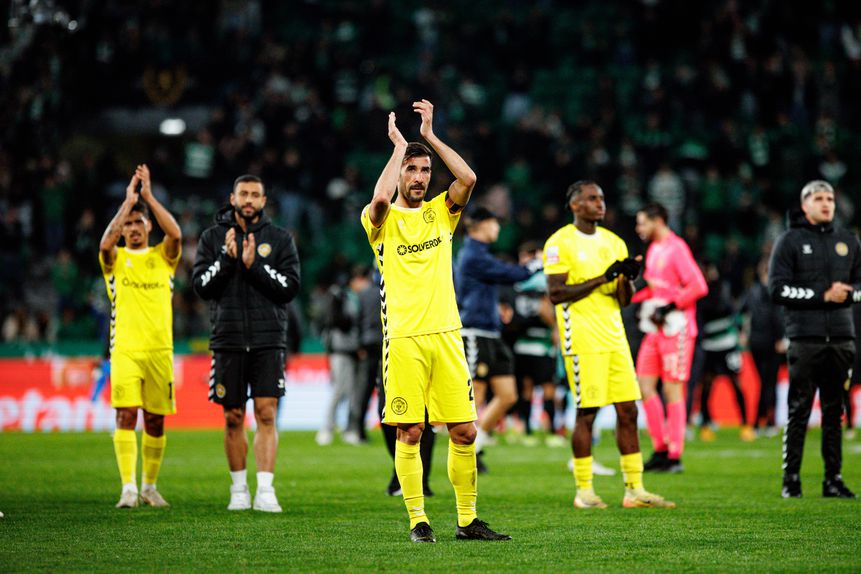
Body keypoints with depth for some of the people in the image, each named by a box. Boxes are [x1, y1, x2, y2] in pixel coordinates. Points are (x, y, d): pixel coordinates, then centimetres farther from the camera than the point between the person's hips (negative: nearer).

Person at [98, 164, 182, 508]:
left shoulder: (163, 257, 11)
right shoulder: (115, 260, 7)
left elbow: (176, 235, -10)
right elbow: (105, 243, -16)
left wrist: (149, 196, -10)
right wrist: (128, 201, -13)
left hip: (160, 350, 2)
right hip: (125, 349, -2)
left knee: (155, 421, 7)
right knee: (126, 415, -13)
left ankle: (149, 486, 20)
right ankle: (128, 488, -16)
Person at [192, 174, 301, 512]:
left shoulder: (280, 239, 6)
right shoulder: (213, 237, 8)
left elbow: (290, 288, -3)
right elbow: (201, 286, 0)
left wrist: (255, 265, -13)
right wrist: (227, 259, -13)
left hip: (268, 339, -1)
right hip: (228, 339, 1)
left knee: (266, 414, -10)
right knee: (233, 418, 5)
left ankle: (265, 490, -12)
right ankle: (239, 489, 16)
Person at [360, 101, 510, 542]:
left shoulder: (441, 212, 13)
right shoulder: (382, 220, 3)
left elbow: (468, 179, -5)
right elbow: (380, 198, -22)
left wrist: (430, 135, -2)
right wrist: (399, 145, -9)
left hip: (446, 335, 3)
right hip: (404, 339, -3)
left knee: (464, 431, 2)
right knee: (409, 433, -3)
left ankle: (467, 519, 10)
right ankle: (417, 520, 3)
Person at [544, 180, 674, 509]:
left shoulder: (614, 242, 15)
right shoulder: (560, 243, -5)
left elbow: (624, 300, 15)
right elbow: (556, 293, -13)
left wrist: (627, 278, -7)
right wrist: (601, 279, -17)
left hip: (615, 338, 6)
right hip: (583, 341, -6)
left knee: (628, 411, 3)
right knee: (586, 413, -5)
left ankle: (635, 489, 7)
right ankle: (584, 491, 4)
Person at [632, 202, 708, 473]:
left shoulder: (676, 249, -13)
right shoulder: (654, 249, 15)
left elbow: (699, 286, -19)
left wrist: (669, 306, -18)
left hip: (675, 329, -9)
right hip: (655, 329, 9)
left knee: (672, 390, -5)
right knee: (644, 385, 6)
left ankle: (674, 456, 0)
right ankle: (661, 448, 13)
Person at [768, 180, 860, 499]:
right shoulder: (789, 241, 4)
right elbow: (778, 289, -4)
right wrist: (822, 295, -11)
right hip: (805, 338, -4)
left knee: (834, 412, 5)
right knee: (799, 411, -6)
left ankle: (833, 478, 9)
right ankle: (791, 479, -2)